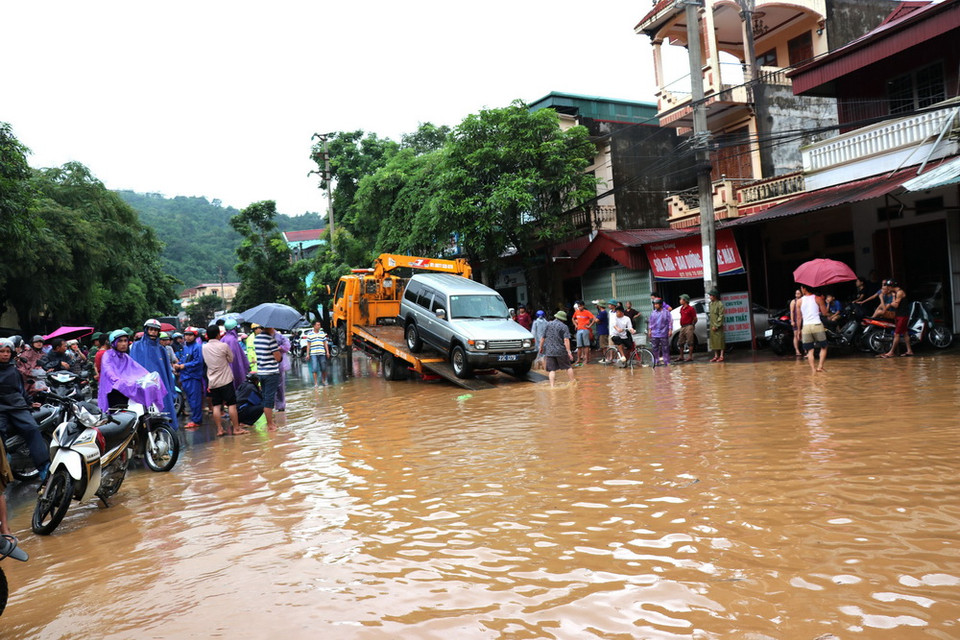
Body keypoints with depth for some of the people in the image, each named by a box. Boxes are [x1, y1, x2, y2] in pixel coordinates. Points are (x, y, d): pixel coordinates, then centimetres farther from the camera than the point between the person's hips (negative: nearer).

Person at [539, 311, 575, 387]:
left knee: (551, 369, 2)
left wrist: (541, 347, 22)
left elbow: (543, 338, 9)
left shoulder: (548, 324, 5)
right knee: (568, 367, 15)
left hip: (549, 351, 2)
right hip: (561, 351, -2)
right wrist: (569, 352, -16)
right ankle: (572, 382, 23)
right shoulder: (564, 327, -4)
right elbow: (566, 340, -15)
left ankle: (552, 385, -6)